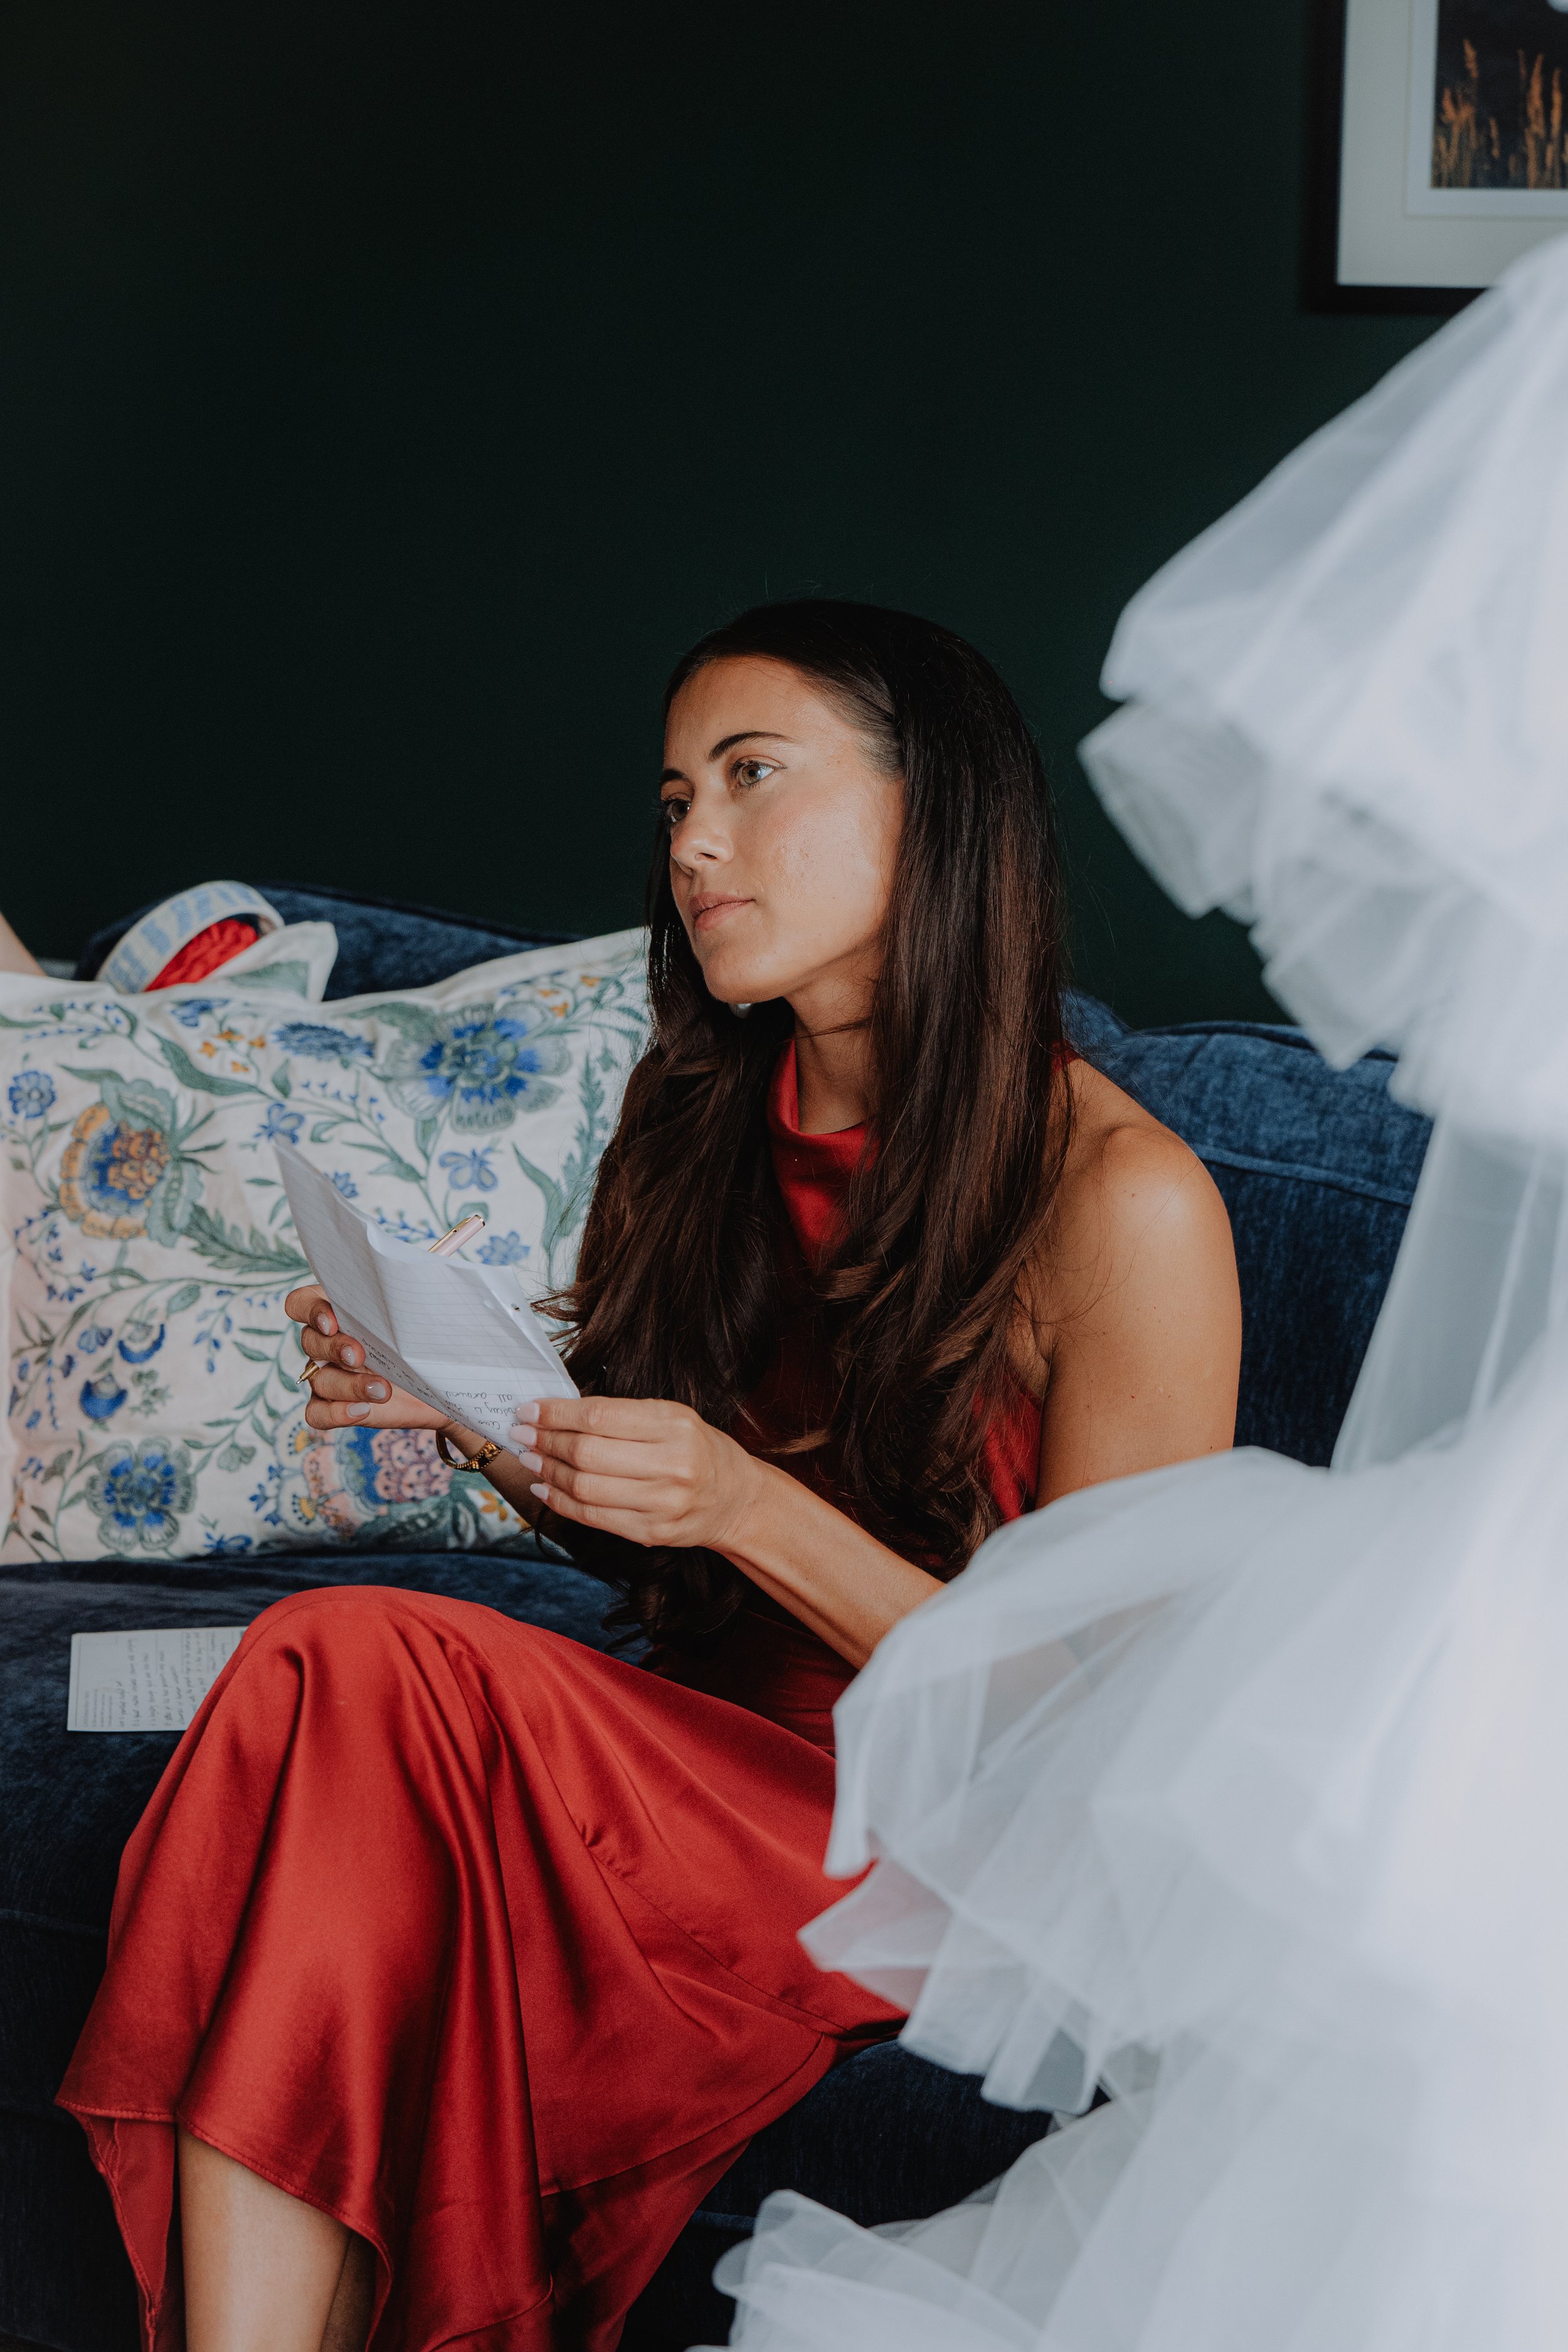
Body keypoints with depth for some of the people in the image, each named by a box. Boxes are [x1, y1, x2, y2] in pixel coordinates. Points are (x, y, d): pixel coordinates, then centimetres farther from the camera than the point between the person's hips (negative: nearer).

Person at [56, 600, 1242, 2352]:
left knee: (351, 1675, -26)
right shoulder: (700, 1113, 6)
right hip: (708, 1746, 6)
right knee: (327, 1669, -26)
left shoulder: (1122, 1199, -14)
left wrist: (752, 1509, -23)